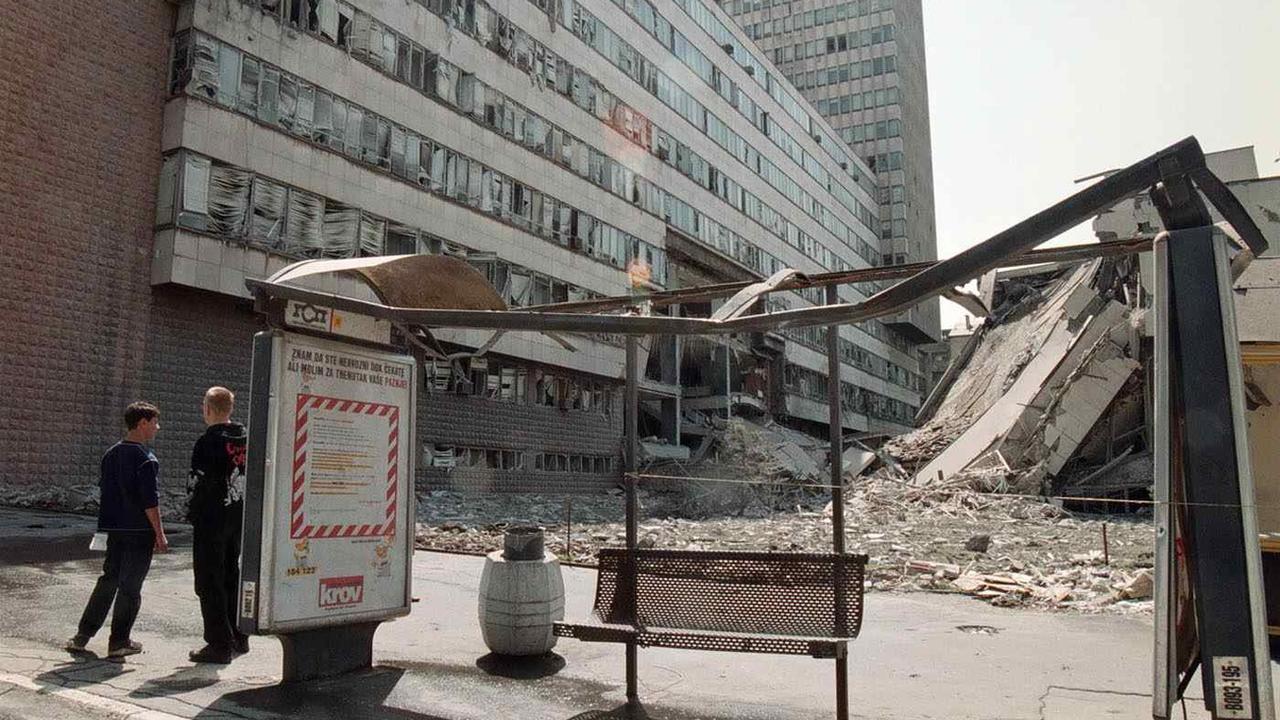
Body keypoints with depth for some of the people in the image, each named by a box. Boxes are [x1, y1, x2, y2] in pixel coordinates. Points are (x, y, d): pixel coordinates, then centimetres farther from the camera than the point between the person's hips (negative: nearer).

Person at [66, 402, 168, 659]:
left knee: (108, 579, 18)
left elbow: (104, 490, 15)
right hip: (139, 530, -7)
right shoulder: (146, 459, -15)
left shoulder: (111, 454, 8)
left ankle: (82, 635, 20)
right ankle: (119, 643, 10)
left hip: (114, 528, 7)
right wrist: (159, 534, -12)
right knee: (130, 586, 2)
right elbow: (150, 501, -18)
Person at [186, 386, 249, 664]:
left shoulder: (208, 441, -15)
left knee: (209, 582, 1)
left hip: (211, 517, -7)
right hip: (239, 516, 7)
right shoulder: (246, 438, 6)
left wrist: (192, 511, -2)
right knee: (232, 576, 18)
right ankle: (238, 638, 25)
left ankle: (219, 644, 4)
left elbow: (201, 482, -16)